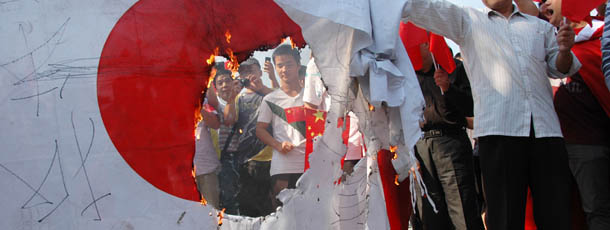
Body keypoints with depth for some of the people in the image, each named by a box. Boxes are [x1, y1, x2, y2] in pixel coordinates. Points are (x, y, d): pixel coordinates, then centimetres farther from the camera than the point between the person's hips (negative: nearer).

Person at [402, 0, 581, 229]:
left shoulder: (540, 26, 26)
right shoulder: (467, 20, 16)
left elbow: (558, 68, 27)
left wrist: (565, 49, 6)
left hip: (546, 128, 3)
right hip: (498, 130, -3)